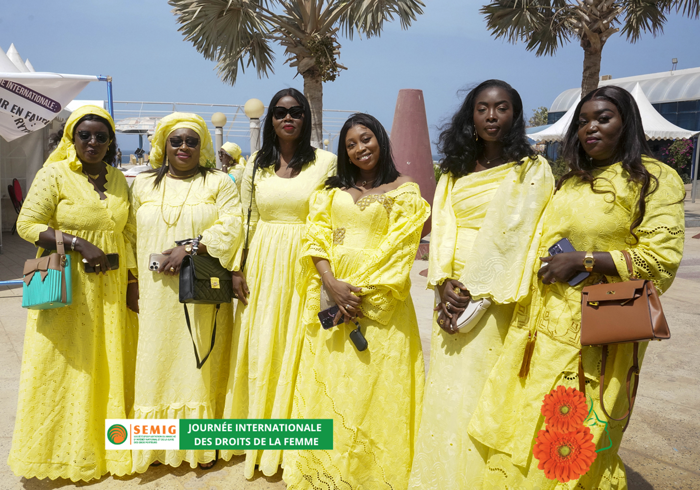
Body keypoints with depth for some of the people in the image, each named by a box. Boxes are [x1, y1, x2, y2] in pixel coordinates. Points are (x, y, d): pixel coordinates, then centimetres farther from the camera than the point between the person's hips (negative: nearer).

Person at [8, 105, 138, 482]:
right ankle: (64, 451, 22)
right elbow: (27, 224, -9)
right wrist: (79, 243, -19)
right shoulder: (54, 175, -6)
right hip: (68, 288, -4)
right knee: (66, 366, 4)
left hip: (110, 289, 5)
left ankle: (104, 444, 27)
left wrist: (132, 283, 6)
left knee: (108, 365, 10)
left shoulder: (118, 179, 9)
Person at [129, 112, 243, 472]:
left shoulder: (219, 182, 4)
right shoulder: (144, 184, 14)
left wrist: (188, 248, -18)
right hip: (157, 293, 3)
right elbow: (132, 236, 14)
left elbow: (231, 226, -9)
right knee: (158, 362, 4)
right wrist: (133, 281, 6)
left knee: (200, 362, 3)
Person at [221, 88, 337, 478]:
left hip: (306, 265, -2)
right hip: (263, 264, 3)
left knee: (296, 349, 3)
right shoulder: (256, 165, 9)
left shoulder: (325, 162, 0)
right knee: (259, 349, 8)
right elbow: (246, 220, 10)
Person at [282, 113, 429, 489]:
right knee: (329, 384, 8)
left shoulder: (403, 189, 4)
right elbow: (316, 239, 4)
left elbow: (398, 246, -5)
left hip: (380, 300, -3)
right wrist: (332, 283, -13)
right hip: (333, 295, 4)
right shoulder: (332, 191, 14)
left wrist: (362, 290, -14)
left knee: (376, 385, 2)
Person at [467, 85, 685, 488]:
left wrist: (580, 261, -17)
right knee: (524, 423, 9)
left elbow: (661, 259, -12)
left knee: (576, 440, 2)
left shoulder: (654, 179, -4)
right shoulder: (572, 182, 17)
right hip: (543, 321, 6)